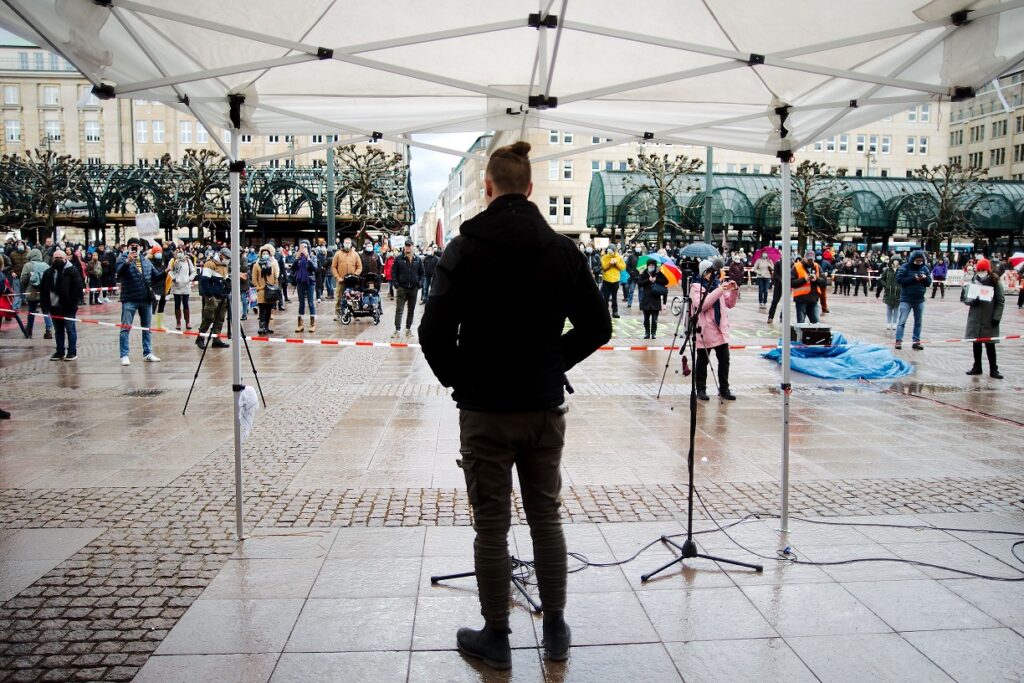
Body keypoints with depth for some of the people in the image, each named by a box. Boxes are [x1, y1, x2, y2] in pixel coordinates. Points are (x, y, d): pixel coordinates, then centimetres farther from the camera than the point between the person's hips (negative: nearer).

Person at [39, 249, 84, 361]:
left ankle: (72, 352, 8)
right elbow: (43, 290, 13)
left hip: (68, 307, -6)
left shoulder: (73, 271, -7)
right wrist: (45, 305, 4)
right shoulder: (48, 273, 11)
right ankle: (60, 352, 21)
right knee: (58, 331, 13)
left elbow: (79, 288, -12)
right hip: (54, 307, 6)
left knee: (70, 330, 2)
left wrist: (73, 303, -16)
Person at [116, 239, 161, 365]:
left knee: (147, 328, 12)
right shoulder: (123, 259, -3)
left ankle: (147, 353, 21)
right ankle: (124, 355, 4)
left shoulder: (146, 261, 12)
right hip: (129, 299, -5)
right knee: (125, 328, -1)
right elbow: (119, 272, -22)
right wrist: (128, 261, -38)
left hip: (146, 299, 5)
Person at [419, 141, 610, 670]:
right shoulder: (562, 249, 1)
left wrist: (457, 379, 1)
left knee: (492, 526, 7)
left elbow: (434, 331, -16)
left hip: (485, 409, -3)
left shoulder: (466, 248, -10)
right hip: (545, 407, 4)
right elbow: (597, 326, 4)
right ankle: (556, 631, 26)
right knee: (546, 517, 15)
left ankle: (496, 638, 20)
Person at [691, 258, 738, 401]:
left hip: (721, 329, 6)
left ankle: (724, 389, 15)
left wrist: (733, 291, -3)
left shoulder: (717, 283, 11)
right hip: (704, 330, -6)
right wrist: (719, 291, -23)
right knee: (703, 361, 4)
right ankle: (701, 390, 14)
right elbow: (702, 305, -21)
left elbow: (730, 304, 15)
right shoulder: (696, 286, -6)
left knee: (724, 360, 6)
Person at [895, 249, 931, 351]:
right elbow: (899, 279, -17)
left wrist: (925, 278, -15)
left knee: (918, 322, 10)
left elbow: (929, 282, 8)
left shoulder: (925, 268, 5)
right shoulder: (905, 267, -8)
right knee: (902, 321, -7)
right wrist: (913, 279, -23)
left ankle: (916, 341, 17)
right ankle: (898, 341, -5)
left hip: (920, 300, 5)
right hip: (906, 299, -5)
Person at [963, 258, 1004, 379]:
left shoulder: (995, 283, -3)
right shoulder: (973, 282, 2)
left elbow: (1000, 301, -2)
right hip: (975, 319, 3)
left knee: (990, 345, 2)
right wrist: (973, 300, -19)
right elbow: (965, 298, 3)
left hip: (990, 320, -2)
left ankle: (993, 370, 11)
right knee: (976, 343, 11)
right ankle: (977, 367, 23)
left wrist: (997, 316, -9)